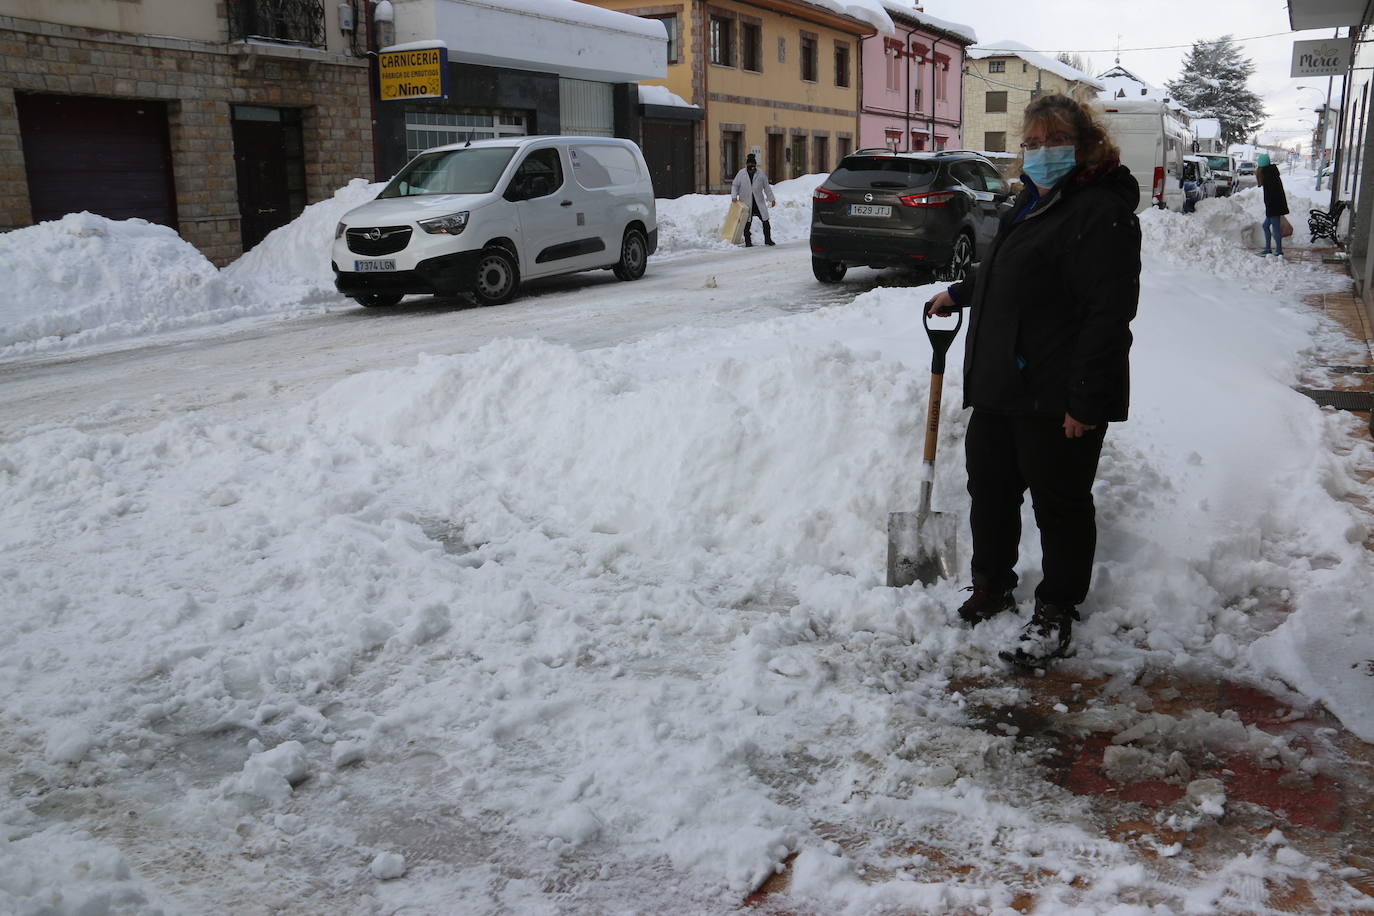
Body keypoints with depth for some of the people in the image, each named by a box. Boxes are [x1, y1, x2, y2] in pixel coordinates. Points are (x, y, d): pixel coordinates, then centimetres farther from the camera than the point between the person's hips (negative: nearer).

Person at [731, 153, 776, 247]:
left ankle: (768, 239, 11)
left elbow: (767, 187, 10)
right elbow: (735, 186, 7)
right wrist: (734, 196, -9)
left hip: (759, 202, 1)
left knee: (765, 220, 0)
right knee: (747, 223, -1)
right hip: (746, 203, -1)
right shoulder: (741, 173, 3)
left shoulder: (761, 173, 5)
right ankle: (748, 242, 7)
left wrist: (771, 199, 9)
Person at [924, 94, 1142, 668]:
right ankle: (992, 587, 37)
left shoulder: (1101, 213, -16)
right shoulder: (1031, 201, 16)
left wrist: (1085, 399, -25)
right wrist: (961, 294, 36)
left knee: (1060, 505, 5)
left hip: (1057, 400, -10)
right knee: (989, 490, 18)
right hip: (1000, 388, 10)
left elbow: (1110, 314, -22)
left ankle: (1056, 614, 20)